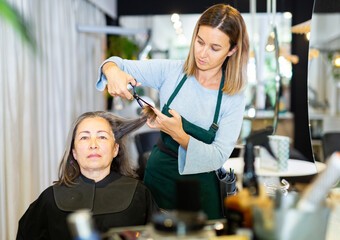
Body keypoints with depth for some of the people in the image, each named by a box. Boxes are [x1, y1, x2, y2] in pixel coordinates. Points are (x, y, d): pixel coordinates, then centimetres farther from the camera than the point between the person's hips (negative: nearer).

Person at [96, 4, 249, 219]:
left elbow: (218, 157, -16)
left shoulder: (234, 97, -12)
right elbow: (119, 64, -2)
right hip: (158, 175, 2)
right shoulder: (171, 71, -9)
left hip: (200, 183, -1)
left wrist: (179, 135, -31)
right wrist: (113, 71, -26)